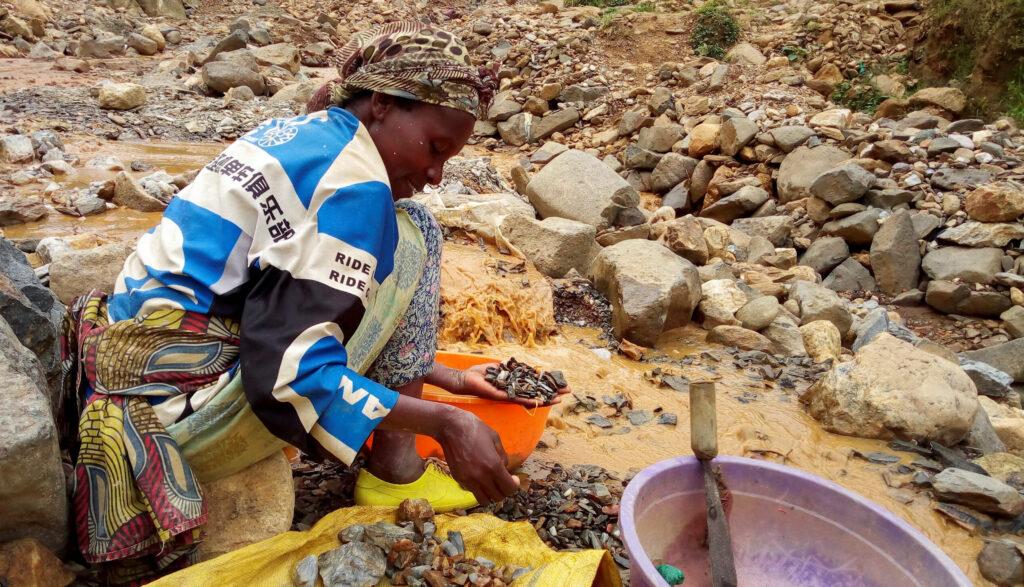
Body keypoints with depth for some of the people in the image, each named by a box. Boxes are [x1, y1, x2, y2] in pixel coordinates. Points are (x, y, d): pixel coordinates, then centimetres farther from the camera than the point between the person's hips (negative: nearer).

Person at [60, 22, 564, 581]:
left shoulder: (297, 134, 12)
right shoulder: (356, 182, -16)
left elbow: (303, 318, 18)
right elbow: (294, 376, -23)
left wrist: (448, 377, 19)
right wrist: (444, 422, -18)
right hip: (179, 413, -9)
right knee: (408, 235, -8)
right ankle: (394, 474, -2)